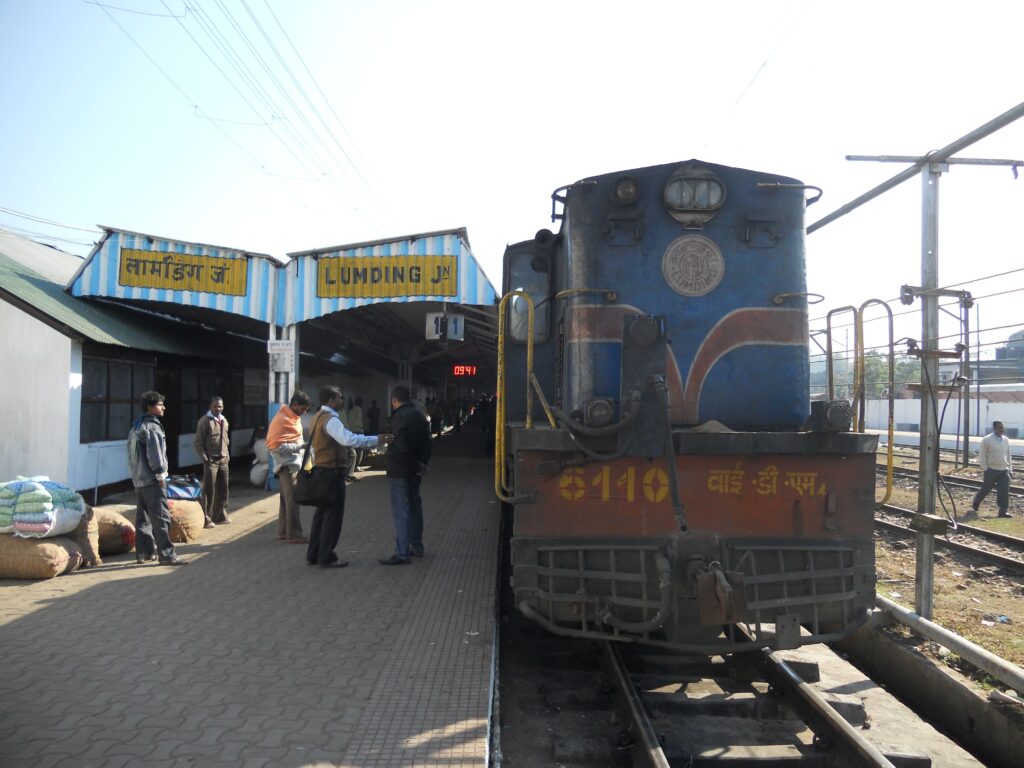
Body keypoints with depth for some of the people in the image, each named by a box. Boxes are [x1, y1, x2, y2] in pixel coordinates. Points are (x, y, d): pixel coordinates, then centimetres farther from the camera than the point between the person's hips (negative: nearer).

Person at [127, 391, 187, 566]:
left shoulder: (136, 427, 16)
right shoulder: (152, 427, -13)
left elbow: (132, 454, 19)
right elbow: (154, 453, -19)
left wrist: (136, 473, 20)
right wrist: (160, 473, -12)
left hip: (138, 479, 10)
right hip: (152, 480, -10)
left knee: (143, 517, 13)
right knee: (161, 517, -9)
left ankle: (143, 552, 17)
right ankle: (166, 555, -9)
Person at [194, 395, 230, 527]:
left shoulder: (224, 421, 14)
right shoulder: (204, 421, -7)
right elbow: (198, 442, -9)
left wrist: (227, 455, 14)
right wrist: (205, 458, -14)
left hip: (223, 460, 7)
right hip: (211, 460, -7)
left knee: (223, 489, 11)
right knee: (209, 490, -5)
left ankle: (221, 515, 22)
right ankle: (207, 518, -1)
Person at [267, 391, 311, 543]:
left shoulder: (294, 417, 14)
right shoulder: (281, 420, -16)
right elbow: (276, 447, -20)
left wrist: (302, 446, 7)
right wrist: (300, 446, -21)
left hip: (294, 464, 10)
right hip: (287, 465, -10)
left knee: (286, 500, 14)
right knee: (292, 500, -8)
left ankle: (283, 532, 21)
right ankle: (294, 535, -5)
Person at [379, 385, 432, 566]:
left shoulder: (399, 418, -18)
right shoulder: (419, 415, 11)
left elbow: (401, 448, -25)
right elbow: (427, 442, 13)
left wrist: (417, 466, -15)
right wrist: (422, 464, 7)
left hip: (399, 471, -9)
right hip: (414, 472, 9)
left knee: (400, 511, -6)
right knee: (414, 507, 18)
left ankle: (402, 553, -6)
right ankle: (416, 546, 29)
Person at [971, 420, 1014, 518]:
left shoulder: (1006, 440, 11)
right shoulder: (987, 440, -5)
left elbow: (1008, 456, 18)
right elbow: (982, 456, -5)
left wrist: (1010, 469, 12)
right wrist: (985, 469, -10)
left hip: (1004, 470, 4)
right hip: (991, 470, -4)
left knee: (1004, 491, -6)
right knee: (985, 489, 5)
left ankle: (1004, 511, -4)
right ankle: (974, 506, 23)